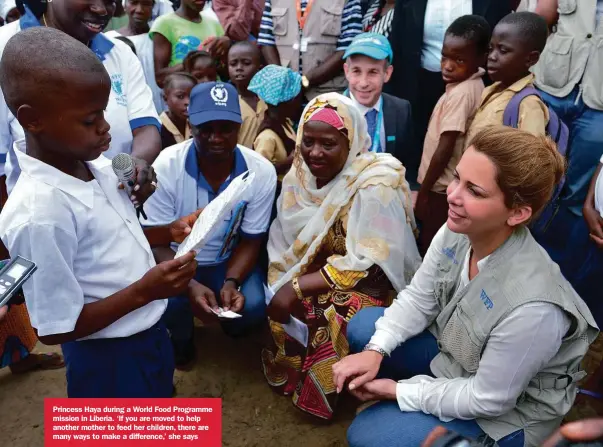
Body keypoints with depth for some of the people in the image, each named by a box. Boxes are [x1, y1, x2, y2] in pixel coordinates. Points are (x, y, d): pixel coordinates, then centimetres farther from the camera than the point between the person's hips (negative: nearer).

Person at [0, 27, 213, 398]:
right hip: (109, 360, -7)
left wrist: (184, 281, -2)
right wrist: (144, 291, -28)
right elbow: (55, 328, -23)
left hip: (149, 334, 8)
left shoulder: (97, 165, -7)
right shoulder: (39, 213, -30)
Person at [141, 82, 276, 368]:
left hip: (228, 261, 2)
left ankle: (230, 327, 17)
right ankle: (181, 341, 9)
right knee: (168, 301, -30)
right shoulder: (166, 166, -23)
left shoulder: (262, 172, -19)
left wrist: (231, 283, -25)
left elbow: (250, 242, -7)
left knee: (253, 307, -24)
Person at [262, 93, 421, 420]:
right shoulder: (300, 175, -3)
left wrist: (299, 287, -27)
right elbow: (282, 244, -4)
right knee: (281, 308, -19)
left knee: (332, 319, -32)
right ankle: (289, 376, 10)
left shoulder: (375, 185, -23)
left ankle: (318, 394, -3)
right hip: (315, 271, 6)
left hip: (373, 282, -6)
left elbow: (371, 264, -28)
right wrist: (285, 288, -21)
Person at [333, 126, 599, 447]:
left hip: (507, 413, -6)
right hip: (455, 352, 6)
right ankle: (402, 406, 18)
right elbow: (418, 297, -4)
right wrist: (375, 351, -17)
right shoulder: (456, 231, -20)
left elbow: (487, 399, -25)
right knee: (362, 328, 2)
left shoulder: (532, 307, -40)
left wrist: (399, 390, -17)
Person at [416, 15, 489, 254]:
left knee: (429, 246, 4)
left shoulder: (461, 94, -24)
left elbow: (444, 150, -22)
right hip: (450, 183, 9)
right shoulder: (472, 83, 2)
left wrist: (423, 192, -16)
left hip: (442, 187, -9)